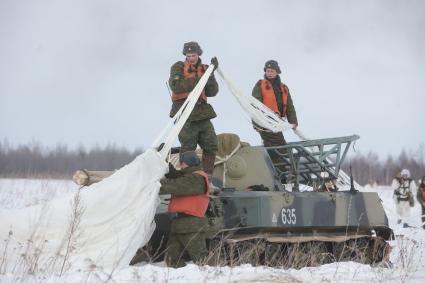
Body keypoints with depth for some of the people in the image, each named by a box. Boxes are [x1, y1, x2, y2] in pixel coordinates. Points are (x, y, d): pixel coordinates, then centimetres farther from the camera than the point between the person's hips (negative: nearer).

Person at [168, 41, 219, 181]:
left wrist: (211, 74, -8)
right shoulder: (178, 67, 2)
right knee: (188, 148, -6)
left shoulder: (204, 69, 13)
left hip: (202, 113, 5)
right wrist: (196, 79, -18)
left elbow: (212, 92, 4)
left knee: (211, 145, 3)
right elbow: (175, 86, -16)